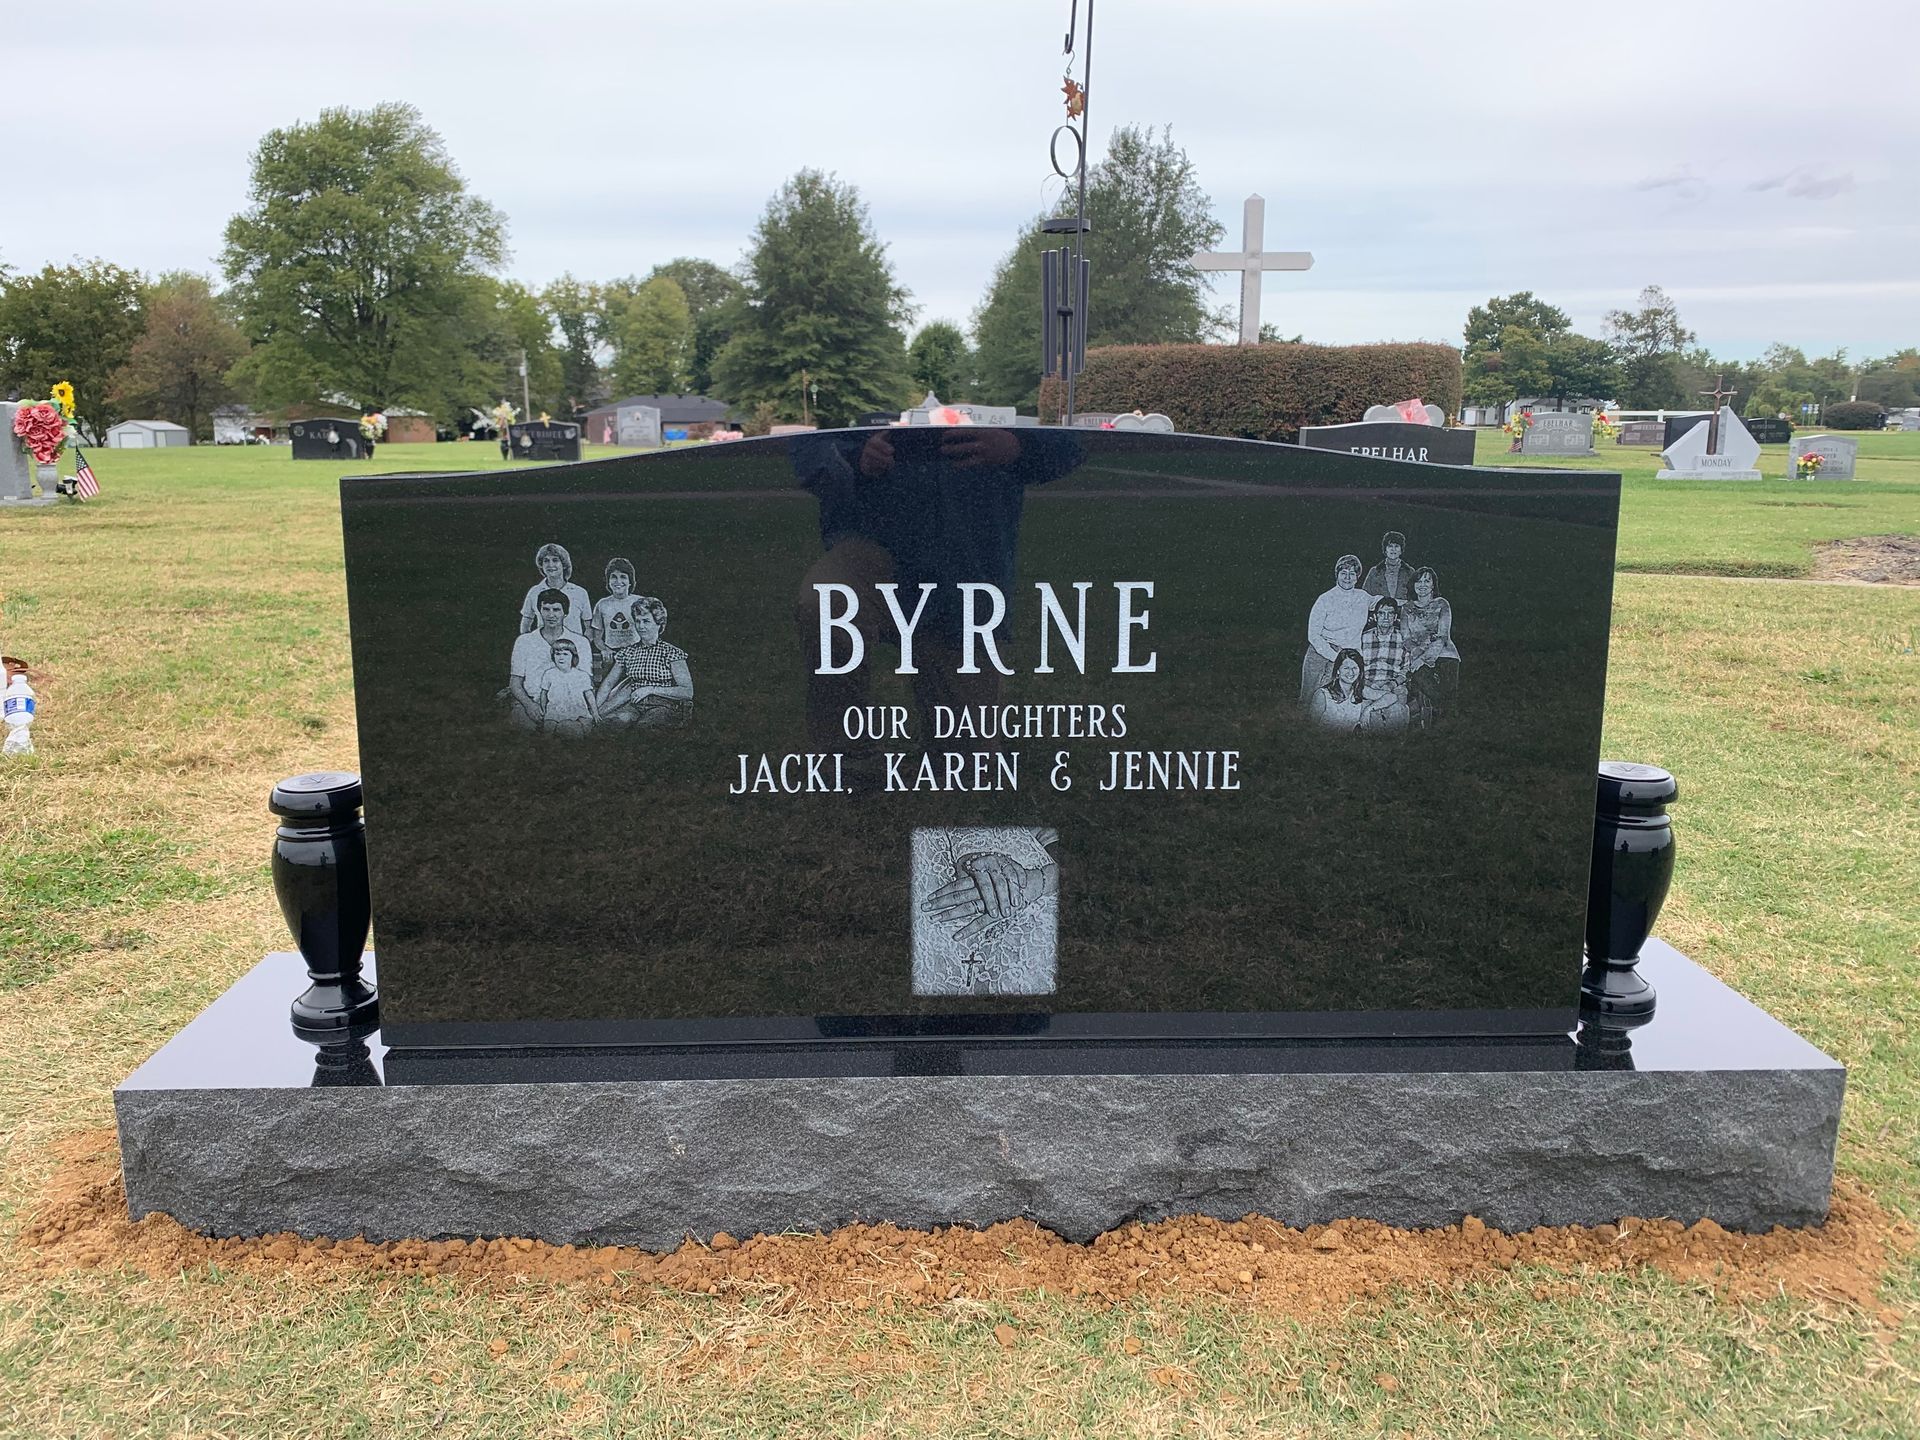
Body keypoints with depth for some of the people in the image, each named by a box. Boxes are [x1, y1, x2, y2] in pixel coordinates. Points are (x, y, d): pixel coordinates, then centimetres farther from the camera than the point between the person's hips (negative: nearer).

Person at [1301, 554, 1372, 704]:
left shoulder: (1363, 597, 7)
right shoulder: (1326, 599, -4)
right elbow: (1313, 635, -7)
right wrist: (1335, 656, -16)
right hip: (1320, 653, -2)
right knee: (1310, 700, -4)